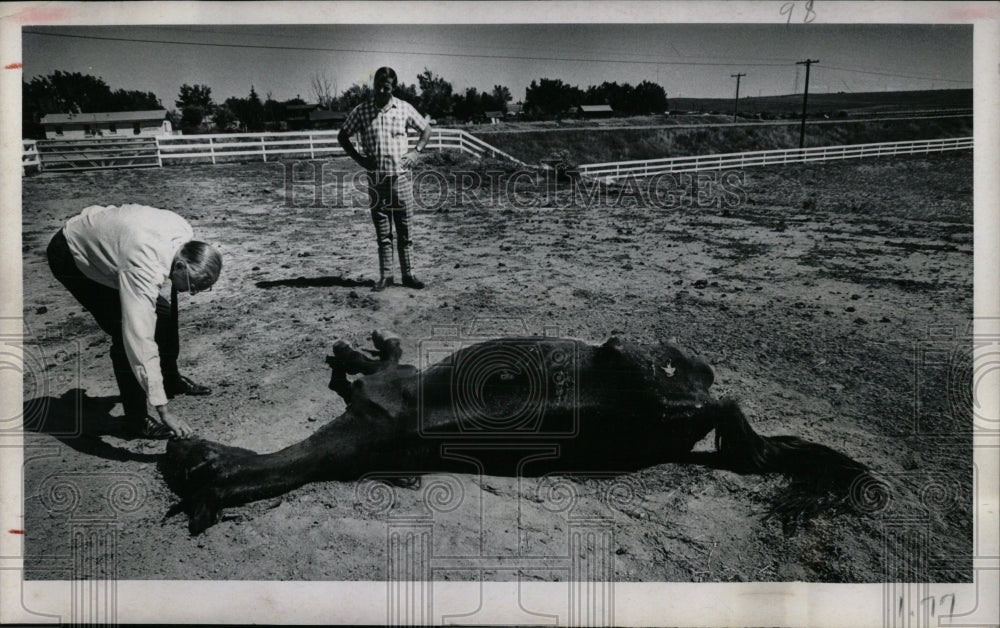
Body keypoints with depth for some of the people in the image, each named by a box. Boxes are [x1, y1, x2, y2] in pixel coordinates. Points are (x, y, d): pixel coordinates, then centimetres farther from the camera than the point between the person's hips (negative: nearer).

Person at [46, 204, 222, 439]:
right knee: (126, 333, -18)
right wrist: (163, 412, -44)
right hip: (71, 256, -8)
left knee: (165, 312, 7)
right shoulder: (143, 269, -44)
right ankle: (137, 417, -2)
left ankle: (171, 381, 30)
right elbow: (141, 341, -45)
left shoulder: (186, 234, -21)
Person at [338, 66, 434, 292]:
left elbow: (426, 129, 15)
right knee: (382, 231, 4)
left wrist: (415, 151, 1)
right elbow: (343, 136, 12)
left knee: (404, 229, 4)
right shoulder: (361, 111, 1)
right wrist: (358, 158, 0)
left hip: (401, 176, 0)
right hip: (376, 178, 0)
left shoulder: (404, 108, 3)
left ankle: (408, 274, 10)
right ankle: (385, 275, 10)